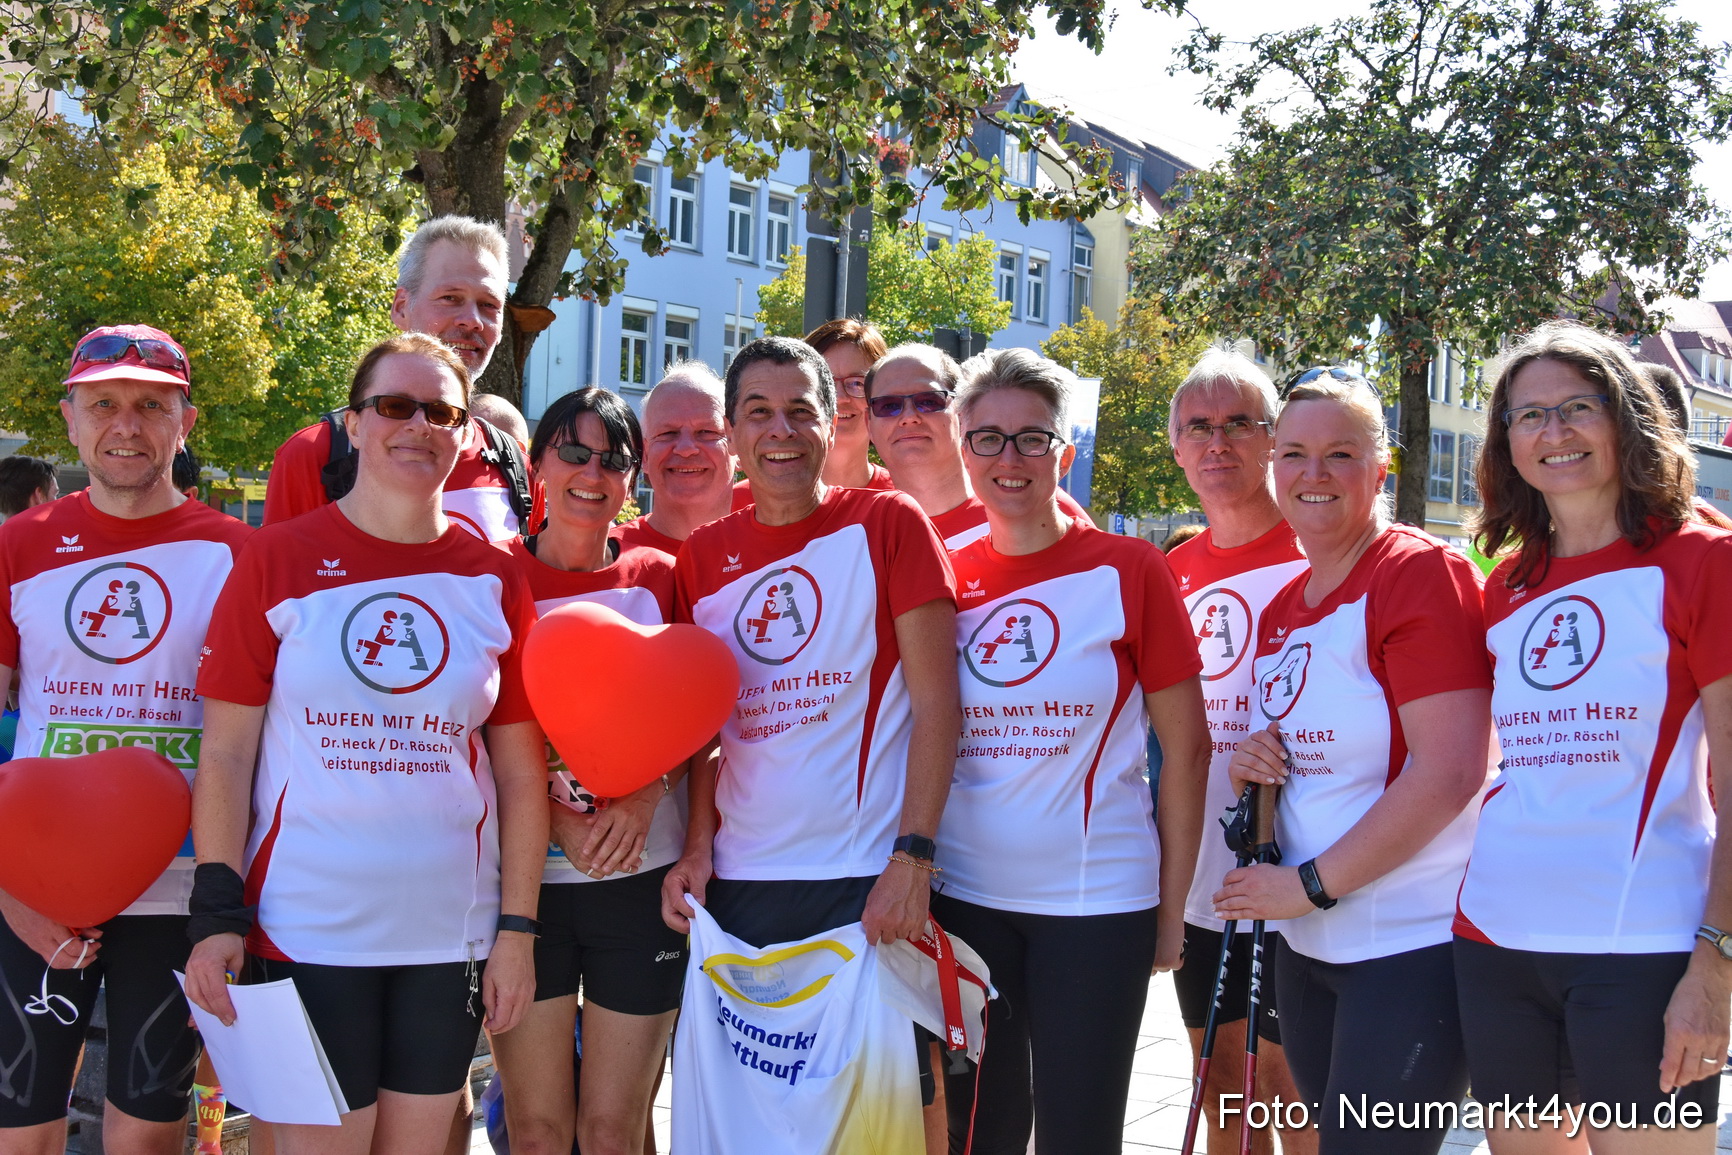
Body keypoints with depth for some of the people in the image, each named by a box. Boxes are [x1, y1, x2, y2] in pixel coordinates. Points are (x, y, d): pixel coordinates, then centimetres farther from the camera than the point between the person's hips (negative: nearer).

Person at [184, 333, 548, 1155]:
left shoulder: (493, 580, 5)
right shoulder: (279, 560, -2)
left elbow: (521, 770, 7)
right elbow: (226, 753, -2)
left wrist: (518, 927, 2)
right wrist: (217, 909, -9)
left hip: (449, 933, 3)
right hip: (306, 932, -3)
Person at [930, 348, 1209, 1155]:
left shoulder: (1127, 570, -5)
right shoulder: (945, 579, 4)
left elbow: (1186, 746, -2)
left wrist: (1171, 907, -4)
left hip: (1096, 905, -3)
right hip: (965, 899, 3)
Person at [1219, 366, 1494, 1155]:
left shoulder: (1422, 573, -12)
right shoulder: (1281, 608, 12)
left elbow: (1449, 773, -21)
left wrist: (1311, 883, -17)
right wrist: (1250, 764, 0)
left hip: (1413, 943, -8)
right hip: (1309, 942, 8)